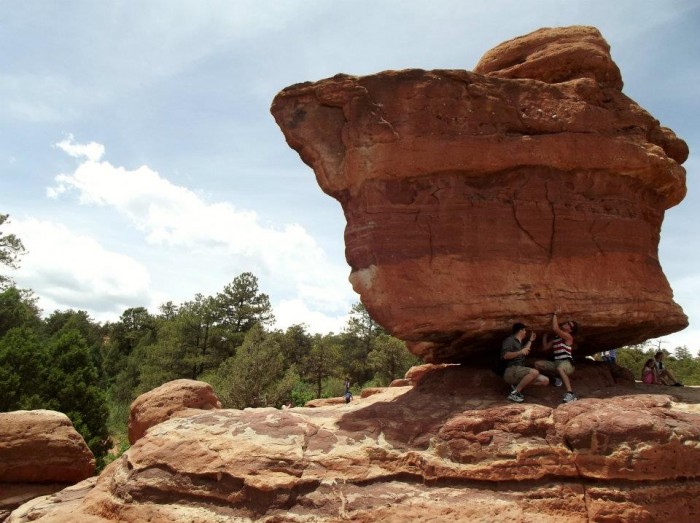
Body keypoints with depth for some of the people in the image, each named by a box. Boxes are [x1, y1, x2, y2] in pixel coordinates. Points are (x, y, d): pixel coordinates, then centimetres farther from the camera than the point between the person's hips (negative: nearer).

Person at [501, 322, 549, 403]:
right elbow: (505, 355, -19)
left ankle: (518, 385, -3)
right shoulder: (509, 340, -5)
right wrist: (520, 352, -27)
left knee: (545, 380, 0)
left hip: (519, 371, 9)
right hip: (511, 371, -9)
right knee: (534, 372, -33)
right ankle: (514, 393, -25)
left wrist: (530, 340, 38)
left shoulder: (519, 342, 23)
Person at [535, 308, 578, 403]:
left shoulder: (568, 337, -7)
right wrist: (545, 336, 17)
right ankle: (557, 377, 15)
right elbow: (545, 347, 21)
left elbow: (555, 328, -23)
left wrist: (555, 314, -14)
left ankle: (570, 393, -49)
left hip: (567, 363, -8)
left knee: (559, 368, -43)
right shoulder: (555, 338, 18)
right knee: (537, 364, 3)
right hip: (557, 363, 8)